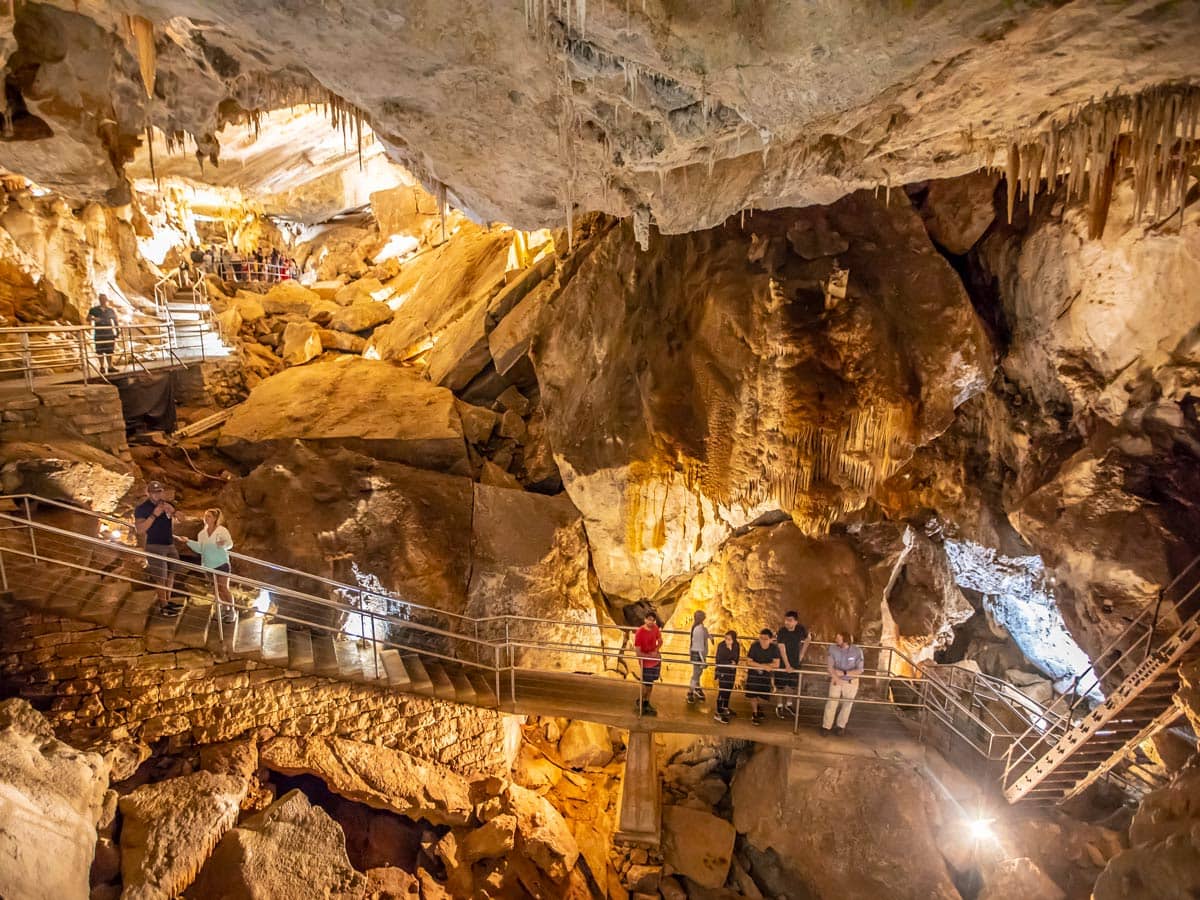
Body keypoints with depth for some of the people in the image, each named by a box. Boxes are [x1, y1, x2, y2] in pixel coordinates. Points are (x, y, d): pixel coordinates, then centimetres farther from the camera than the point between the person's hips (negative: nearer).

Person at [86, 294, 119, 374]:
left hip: (109, 333, 0)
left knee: (109, 350, -2)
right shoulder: (94, 310, 4)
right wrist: (93, 319, -25)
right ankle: (102, 366, 7)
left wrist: (116, 335, 3)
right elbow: (88, 318, -3)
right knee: (100, 351, 0)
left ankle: (110, 366, 3)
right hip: (99, 333, 0)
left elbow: (115, 323, 7)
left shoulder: (111, 310, 6)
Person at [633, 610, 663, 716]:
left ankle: (646, 703, 31)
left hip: (656, 659, 6)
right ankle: (639, 702, 25)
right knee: (646, 684, 0)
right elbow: (638, 653, -20)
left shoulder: (656, 628, -7)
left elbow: (660, 641, 11)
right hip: (646, 661, -6)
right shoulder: (639, 633, -24)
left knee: (651, 682, 15)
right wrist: (651, 656, -21)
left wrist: (656, 651, -7)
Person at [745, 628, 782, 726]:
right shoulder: (754, 646, -22)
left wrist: (760, 665, -22)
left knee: (765, 698, 1)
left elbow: (776, 664, -20)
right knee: (753, 695, 3)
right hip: (753, 674, -1)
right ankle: (755, 714, 30)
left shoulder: (774, 647, -19)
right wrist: (765, 666, -24)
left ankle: (759, 705, 38)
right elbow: (749, 662, -19)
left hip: (766, 675, 1)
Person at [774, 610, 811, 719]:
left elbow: (806, 640, 10)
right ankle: (779, 707, 22)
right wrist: (787, 666, -28)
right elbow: (782, 650, -23)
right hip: (783, 663, -4)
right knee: (780, 686, 5)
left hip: (795, 663, 4)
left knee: (793, 685, 16)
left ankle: (788, 705, 36)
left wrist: (802, 654, 6)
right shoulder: (782, 632, -22)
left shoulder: (801, 629, -11)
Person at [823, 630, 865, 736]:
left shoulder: (857, 652, -20)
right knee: (831, 702, -7)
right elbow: (830, 666, -14)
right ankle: (826, 726, 7)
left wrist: (844, 673, -25)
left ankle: (841, 726, 32)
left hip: (851, 682, 0)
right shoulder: (833, 648, -16)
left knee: (847, 704, 12)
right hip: (836, 680, 0)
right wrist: (835, 678, -27)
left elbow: (859, 670, -17)